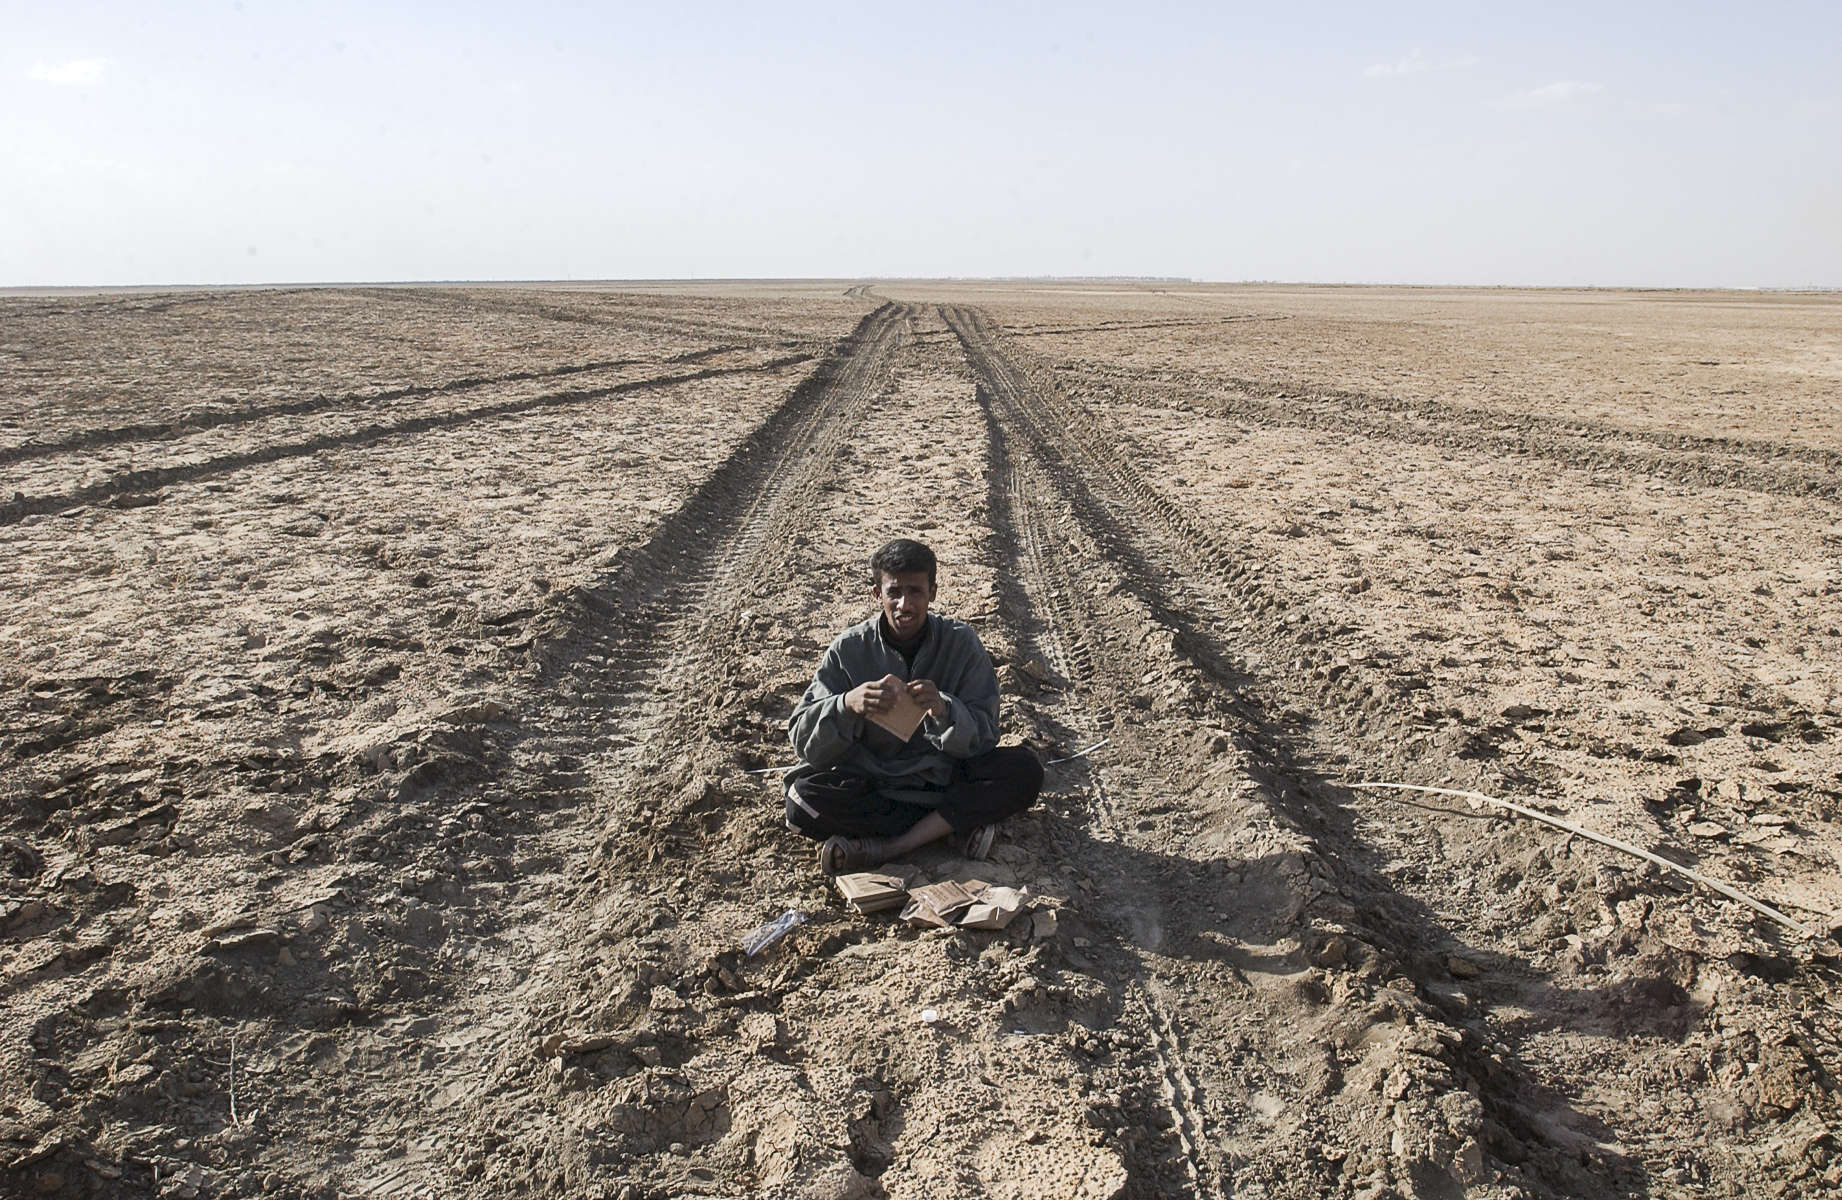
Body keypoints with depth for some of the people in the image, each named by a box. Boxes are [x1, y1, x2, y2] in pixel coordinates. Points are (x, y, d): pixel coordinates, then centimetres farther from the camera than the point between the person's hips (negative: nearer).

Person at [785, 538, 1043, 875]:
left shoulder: (960, 641, -6)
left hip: (943, 777, 1)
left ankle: (883, 847, -23)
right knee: (803, 798, -29)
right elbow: (803, 739, -12)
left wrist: (944, 710, -32)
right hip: (870, 783, 0)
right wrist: (847, 704, -33)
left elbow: (982, 735, -10)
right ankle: (957, 824, -18)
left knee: (1025, 770, -24)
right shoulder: (849, 649, -7)